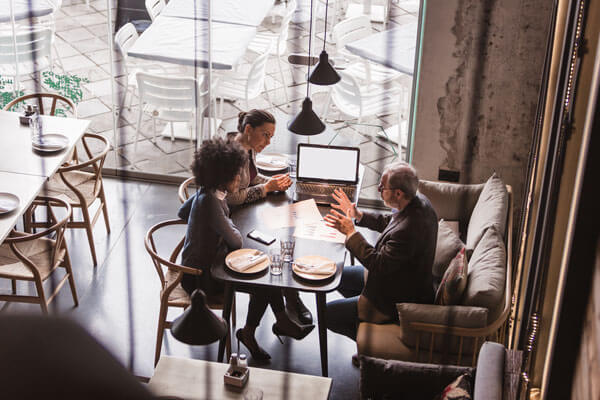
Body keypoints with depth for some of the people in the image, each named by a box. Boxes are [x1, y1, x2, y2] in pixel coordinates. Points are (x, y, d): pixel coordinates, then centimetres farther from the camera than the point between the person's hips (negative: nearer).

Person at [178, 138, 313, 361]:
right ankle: (248, 333, 9)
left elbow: (182, 213, 19)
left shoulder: (206, 193, 0)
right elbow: (235, 241, -24)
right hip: (201, 277, -10)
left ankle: (282, 321, 16)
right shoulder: (209, 201, -30)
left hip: (209, 260, 10)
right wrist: (235, 231, 1)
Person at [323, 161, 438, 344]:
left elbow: (378, 264, -28)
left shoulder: (409, 230, -38)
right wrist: (357, 215, 3)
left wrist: (350, 232, -21)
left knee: (328, 314, -4)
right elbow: (388, 223, 11)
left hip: (398, 300, -10)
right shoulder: (419, 201, -8)